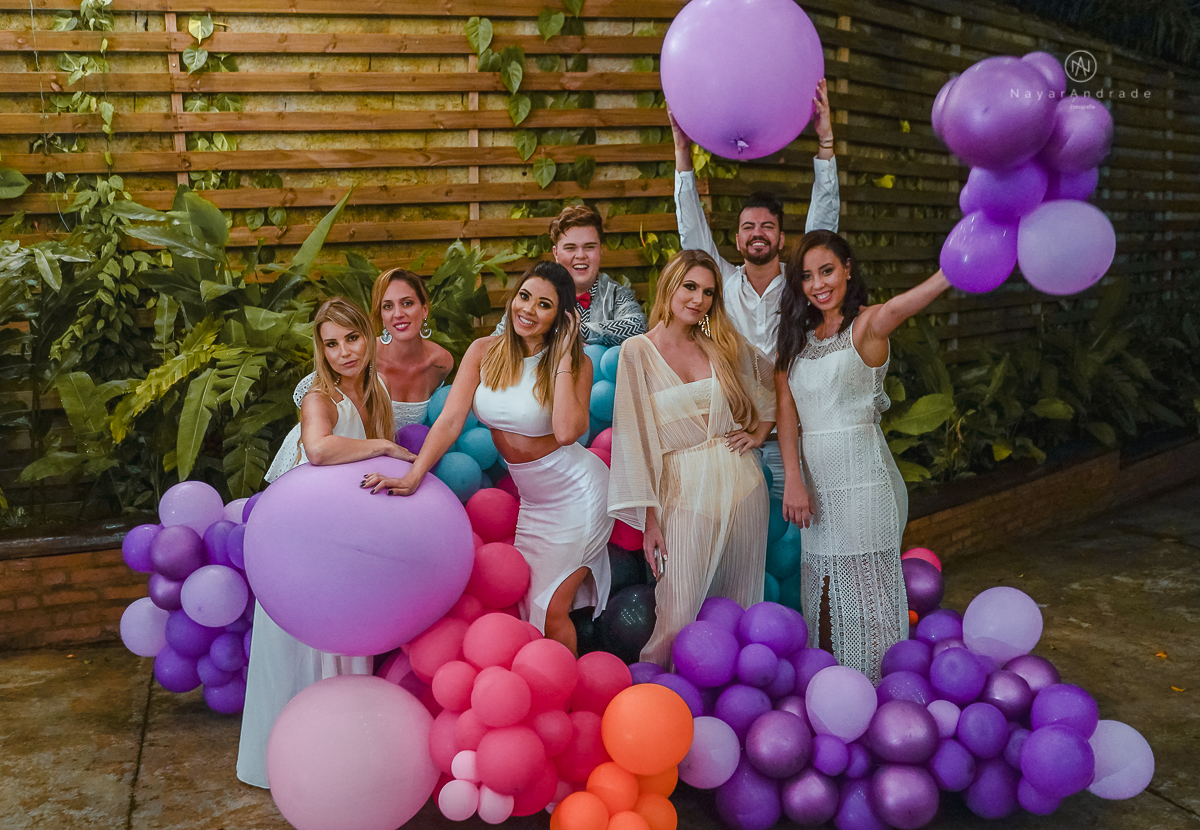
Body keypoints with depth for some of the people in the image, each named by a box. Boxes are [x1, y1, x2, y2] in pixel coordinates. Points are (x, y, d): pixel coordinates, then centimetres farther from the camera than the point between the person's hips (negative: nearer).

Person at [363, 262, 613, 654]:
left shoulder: (576, 364, -13)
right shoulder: (485, 351, -4)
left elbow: (566, 432, -30)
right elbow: (450, 421, -11)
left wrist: (563, 359, -24)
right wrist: (413, 476, -24)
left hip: (577, 492, -4)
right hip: (531, 499, 4)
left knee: (551, 610, -5)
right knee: (523, 604, 5)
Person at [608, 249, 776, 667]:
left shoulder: (722, 346, 8)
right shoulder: (638, 351, -2)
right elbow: (633, 437, -5)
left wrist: (759, 432, 10)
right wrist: (649, 519, -9)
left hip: (741, 482, 4)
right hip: (684, 491, -4)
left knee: (739, 612, 10)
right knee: (678, 621, -8)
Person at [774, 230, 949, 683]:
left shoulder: (865, 325, -8)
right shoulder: (797, 335, 11)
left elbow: (898, 307, -31)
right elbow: (786, 407, 1)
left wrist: (958, 266, -52)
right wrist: (794, 479, -11)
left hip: (862, 479, -6)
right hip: (815, 481, 6)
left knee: (867, 595, -2)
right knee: (821, 594, 14)